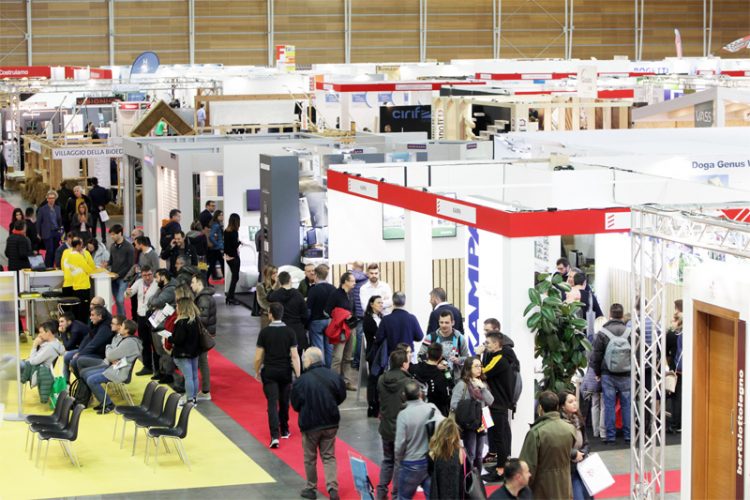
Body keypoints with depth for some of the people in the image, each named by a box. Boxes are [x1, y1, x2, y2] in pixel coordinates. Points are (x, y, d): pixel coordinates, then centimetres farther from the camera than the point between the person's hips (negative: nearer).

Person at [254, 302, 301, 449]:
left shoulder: (264, 332, -9)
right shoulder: (289, 332, -5)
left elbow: (259, 357, -5)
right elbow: (295, 356, -8)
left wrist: (257, 371, 12)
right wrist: (298, 376, -5)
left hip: (269, 372, -2)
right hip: (285, 371, 2)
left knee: (272, 403, -6)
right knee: (284, 403, 19)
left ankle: (275, 436, -18)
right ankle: (284, 431, 34)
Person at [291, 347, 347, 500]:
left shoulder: (301, 381, -18)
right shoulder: (334, 377, -8)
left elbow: (296, 405, -9)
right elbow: (341, 397, 4)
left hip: (310, 424, -3)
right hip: (331, 424, 3)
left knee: (310, 458, 15)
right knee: (329, 457, 14)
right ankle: (332, 487, 2)